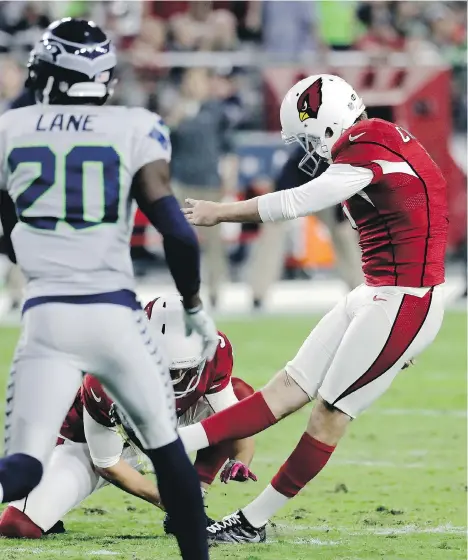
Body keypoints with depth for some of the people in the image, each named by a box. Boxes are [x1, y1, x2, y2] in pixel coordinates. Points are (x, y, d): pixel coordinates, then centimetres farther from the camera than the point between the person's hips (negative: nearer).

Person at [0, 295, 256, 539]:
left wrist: (240, 462, -28)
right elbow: (107, 464, -23)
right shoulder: (104, 383, -38)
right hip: (94, 444, -5)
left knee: (241, 394, -19)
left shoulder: (214, 353, -28)